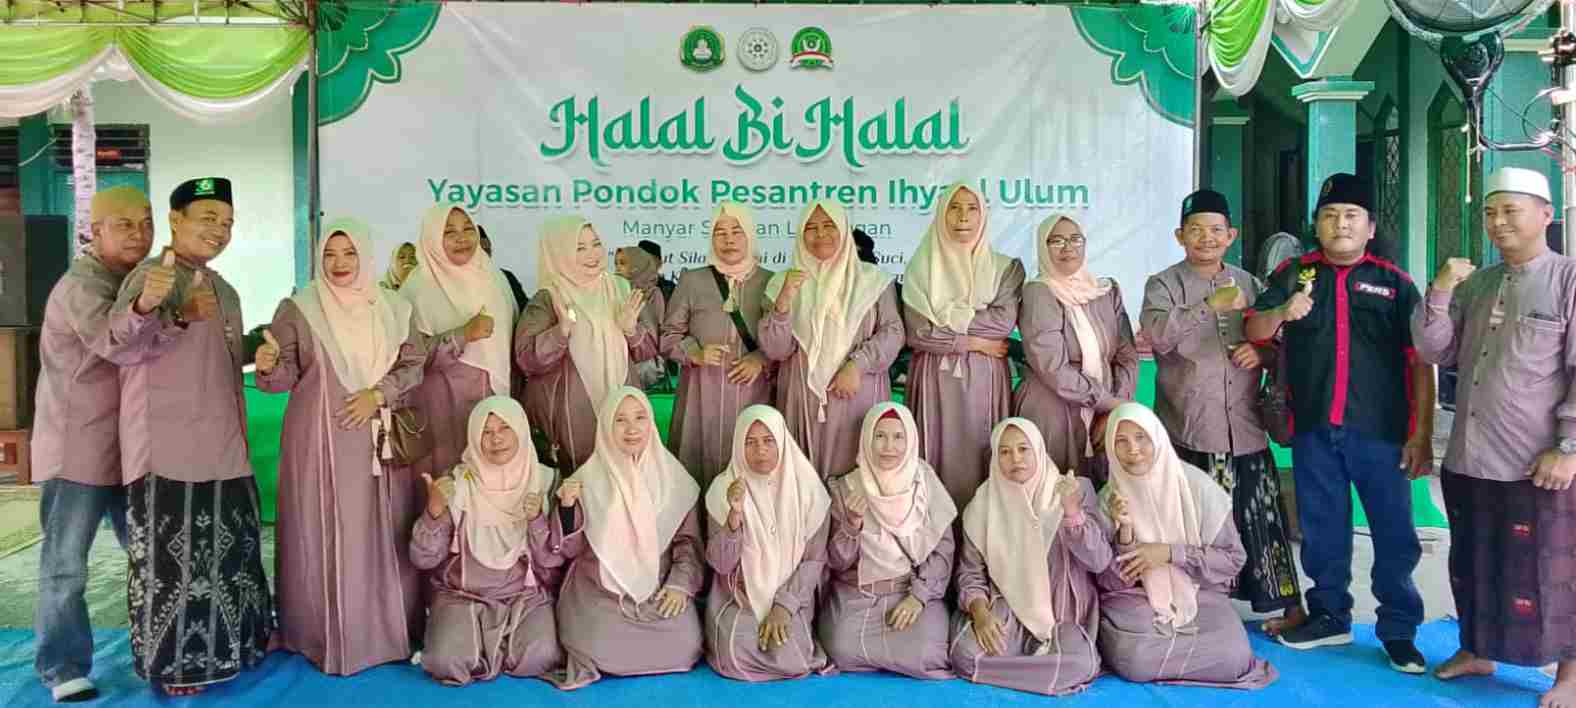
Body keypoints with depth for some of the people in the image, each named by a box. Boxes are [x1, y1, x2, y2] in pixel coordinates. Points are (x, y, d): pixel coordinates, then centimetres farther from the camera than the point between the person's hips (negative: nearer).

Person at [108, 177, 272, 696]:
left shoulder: (223, 291, 14)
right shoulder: (150, 277, -10)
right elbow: (123, 344, -28)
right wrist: (144, 305, -48)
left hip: (221, 444, 8)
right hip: (165, 444, -8)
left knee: (228, 542, 16)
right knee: (171, 549, -2)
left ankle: (223, 643, 32)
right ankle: (172, 662, 12)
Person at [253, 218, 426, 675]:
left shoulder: (392, 309, 6)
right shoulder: (298, 309, 0)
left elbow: (415, 365, 5)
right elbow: (285, 377, -3)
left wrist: (379, 393, -10)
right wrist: (268, 366, -25)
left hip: (381, 439, 2)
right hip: (321, 440, -2)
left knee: (384, 532, 6)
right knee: (327, 536, -2)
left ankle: (388, 631, 17)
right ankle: (329, 637, 8)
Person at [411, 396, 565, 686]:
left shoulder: (546, 480, -4)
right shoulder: (458, 483, -5)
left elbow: (554, 561, -6)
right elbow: (423, 559, -8)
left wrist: (537, 520, -24)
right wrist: (434, 510, -26)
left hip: (527, 596, 1)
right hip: (463, 596, 0)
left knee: (538, 659, -26)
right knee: (448, 662, -26)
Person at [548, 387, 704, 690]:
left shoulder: (672, 476, 1)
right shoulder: (589, 478, -2)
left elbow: (687, 539, 5)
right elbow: (570, 549, 0)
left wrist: (680, 583, -11)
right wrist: (568, 508, -18)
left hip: (660, 586, 2)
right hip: (600, 588, -1)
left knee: (684, 645, -20)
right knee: (605, 650, -25)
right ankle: (595, 660, 8)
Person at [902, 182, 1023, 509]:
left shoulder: (1005, 267, 7)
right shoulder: (920, 269, 5)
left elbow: (1004, 321, -8)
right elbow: (917, 333, -6)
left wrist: (946, 320, -9)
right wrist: (973, 341, -9)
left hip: (985, 380, 1)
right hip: (935, 379, 0)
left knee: (981, 457, 1)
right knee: (940, 455, -1)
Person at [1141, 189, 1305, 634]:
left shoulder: (1249, 284, 15)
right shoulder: (1163, 285, 3)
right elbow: (1157, 334, -16)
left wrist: (1262, 351, -2)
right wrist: (1210, 306, -25)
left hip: (1244, 425, 3)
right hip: (1188, 429, -3)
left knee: (1259, 514, 4)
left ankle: (1286, 604, 16)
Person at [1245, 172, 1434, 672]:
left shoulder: (1394, 282, 4)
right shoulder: (1294, 274, 8)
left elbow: (1420, 362, 3)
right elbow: (1254, 330, 0)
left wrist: (1422, 433, -3)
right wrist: (1281, 312, -22)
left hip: (1380, 430, -1)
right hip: (1314, 429, 2)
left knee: (1394, 533, 2)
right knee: (1322, 529, 12)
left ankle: (1399, 631, 15)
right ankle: (1329, 617, 28)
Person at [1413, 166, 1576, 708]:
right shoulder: (1475, 284, 11)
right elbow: (1434, 352, 7)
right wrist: (1439, 293, -7)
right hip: (1469, 459, 6)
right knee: (1472, 565, 17)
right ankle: (1476, 650, 33)